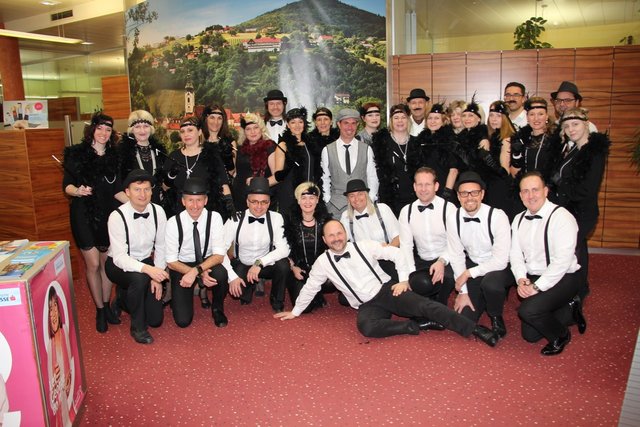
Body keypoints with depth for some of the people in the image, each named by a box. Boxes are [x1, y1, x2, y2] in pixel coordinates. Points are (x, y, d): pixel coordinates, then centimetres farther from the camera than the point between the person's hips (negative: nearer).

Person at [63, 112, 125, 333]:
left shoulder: (114, 156, 7)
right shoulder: (77, 153, -2)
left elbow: (116, 189, 9)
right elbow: (67, 184, -5)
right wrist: (77, 191, -26)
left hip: (108, 214, 3)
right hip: (84, 215, -3)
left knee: (107, 262, 7)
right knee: (93, 264, 0)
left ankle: (107, 305, 23)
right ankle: (99, 310, 15)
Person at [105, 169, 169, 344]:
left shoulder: (158, 212, -12)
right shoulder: (117, 216, -24)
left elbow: (161, 247, -3)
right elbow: (120, 257, -29)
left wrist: (157, 277, -10)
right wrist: (148, 269, -44)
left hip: (146, 262, 4)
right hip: (119, 265, -4)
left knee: (156, 319, 1)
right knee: (139, 277, -39)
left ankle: (125, 300, 31)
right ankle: (137, 327, -15)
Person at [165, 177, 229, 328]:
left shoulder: (214, 218, -16)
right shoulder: (173, 223, -17)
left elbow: (219, 255, -19)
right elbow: (171, 262, -12)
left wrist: (196, 271, -35)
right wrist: (200, 274, -24)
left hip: (208, 262, 1)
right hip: (181, 267, 0)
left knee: (220, 273, -35)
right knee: (183, 320, -13)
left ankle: (217, 309, -4)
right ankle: (177, 295, 22)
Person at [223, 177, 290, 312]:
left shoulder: (276, 218, -15)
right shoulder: (236, 219, -16)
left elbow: (284, 249, -24)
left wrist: (260, 263, -35)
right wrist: (232, 276, -26)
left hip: (266, 266, 0)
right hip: (242, 266, 0)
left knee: (283, 264, -30)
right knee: (234, 289, -27)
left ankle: (277, 301, -2)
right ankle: (249, 287, 13)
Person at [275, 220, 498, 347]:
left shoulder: (364, 246, -3)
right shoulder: (323, 263, -1)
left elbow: (396, 253, 1)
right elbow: (310, 288, 12)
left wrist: (404, 280, -6)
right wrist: (295, 312, 20)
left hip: (387, 290, 0)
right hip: (367, 306, 0)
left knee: (424, 305, -24)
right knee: (366, 327, -36)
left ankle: (476, 330, -23)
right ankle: (418, 326, -24)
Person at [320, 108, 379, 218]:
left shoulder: (366, 149, 5)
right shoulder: (327, 150, 4)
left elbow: (372, 179, 7)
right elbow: (325, 180, 8)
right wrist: (328, 202, 1)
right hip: (336, 207, 0)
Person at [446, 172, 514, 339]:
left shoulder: (498, 217, -23)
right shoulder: (453, 219, -11)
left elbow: (500, 261, -24)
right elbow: (456, 256, -6)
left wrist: (468, 273, -20)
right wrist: (463, 291, -8)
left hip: (500, 268, -3)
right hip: (473, 266, 4)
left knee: (490, 283, -37)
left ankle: (496, 319, -5)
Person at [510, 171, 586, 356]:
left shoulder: (561, 217, -16)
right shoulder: (519, 220, 6)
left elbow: (563, 260, -23)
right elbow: (515, 255, 6)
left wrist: (537, 286, -23)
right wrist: (521, 279, -12)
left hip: (562, 279, -7)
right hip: (533, 279, 7)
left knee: (528, 310, -28)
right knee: (529, 335, 5)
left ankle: (560, 335, 4)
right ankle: (570, 311, 28)